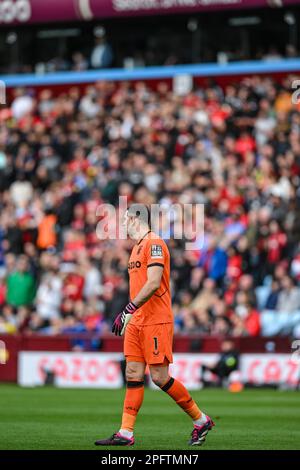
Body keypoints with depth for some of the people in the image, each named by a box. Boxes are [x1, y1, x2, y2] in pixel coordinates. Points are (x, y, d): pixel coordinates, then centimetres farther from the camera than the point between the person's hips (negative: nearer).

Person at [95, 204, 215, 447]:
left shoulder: (154, 243, -11)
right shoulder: (137, 247, 18)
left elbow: (153, 284, -21)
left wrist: (129, 309, -24)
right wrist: (129, 318, 20)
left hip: (156, 321, -9)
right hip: (137, 322, 9)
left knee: (160, 377, -8)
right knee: (133, 375, 3)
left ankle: (201, 420, 6)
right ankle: (125, 434, 2)